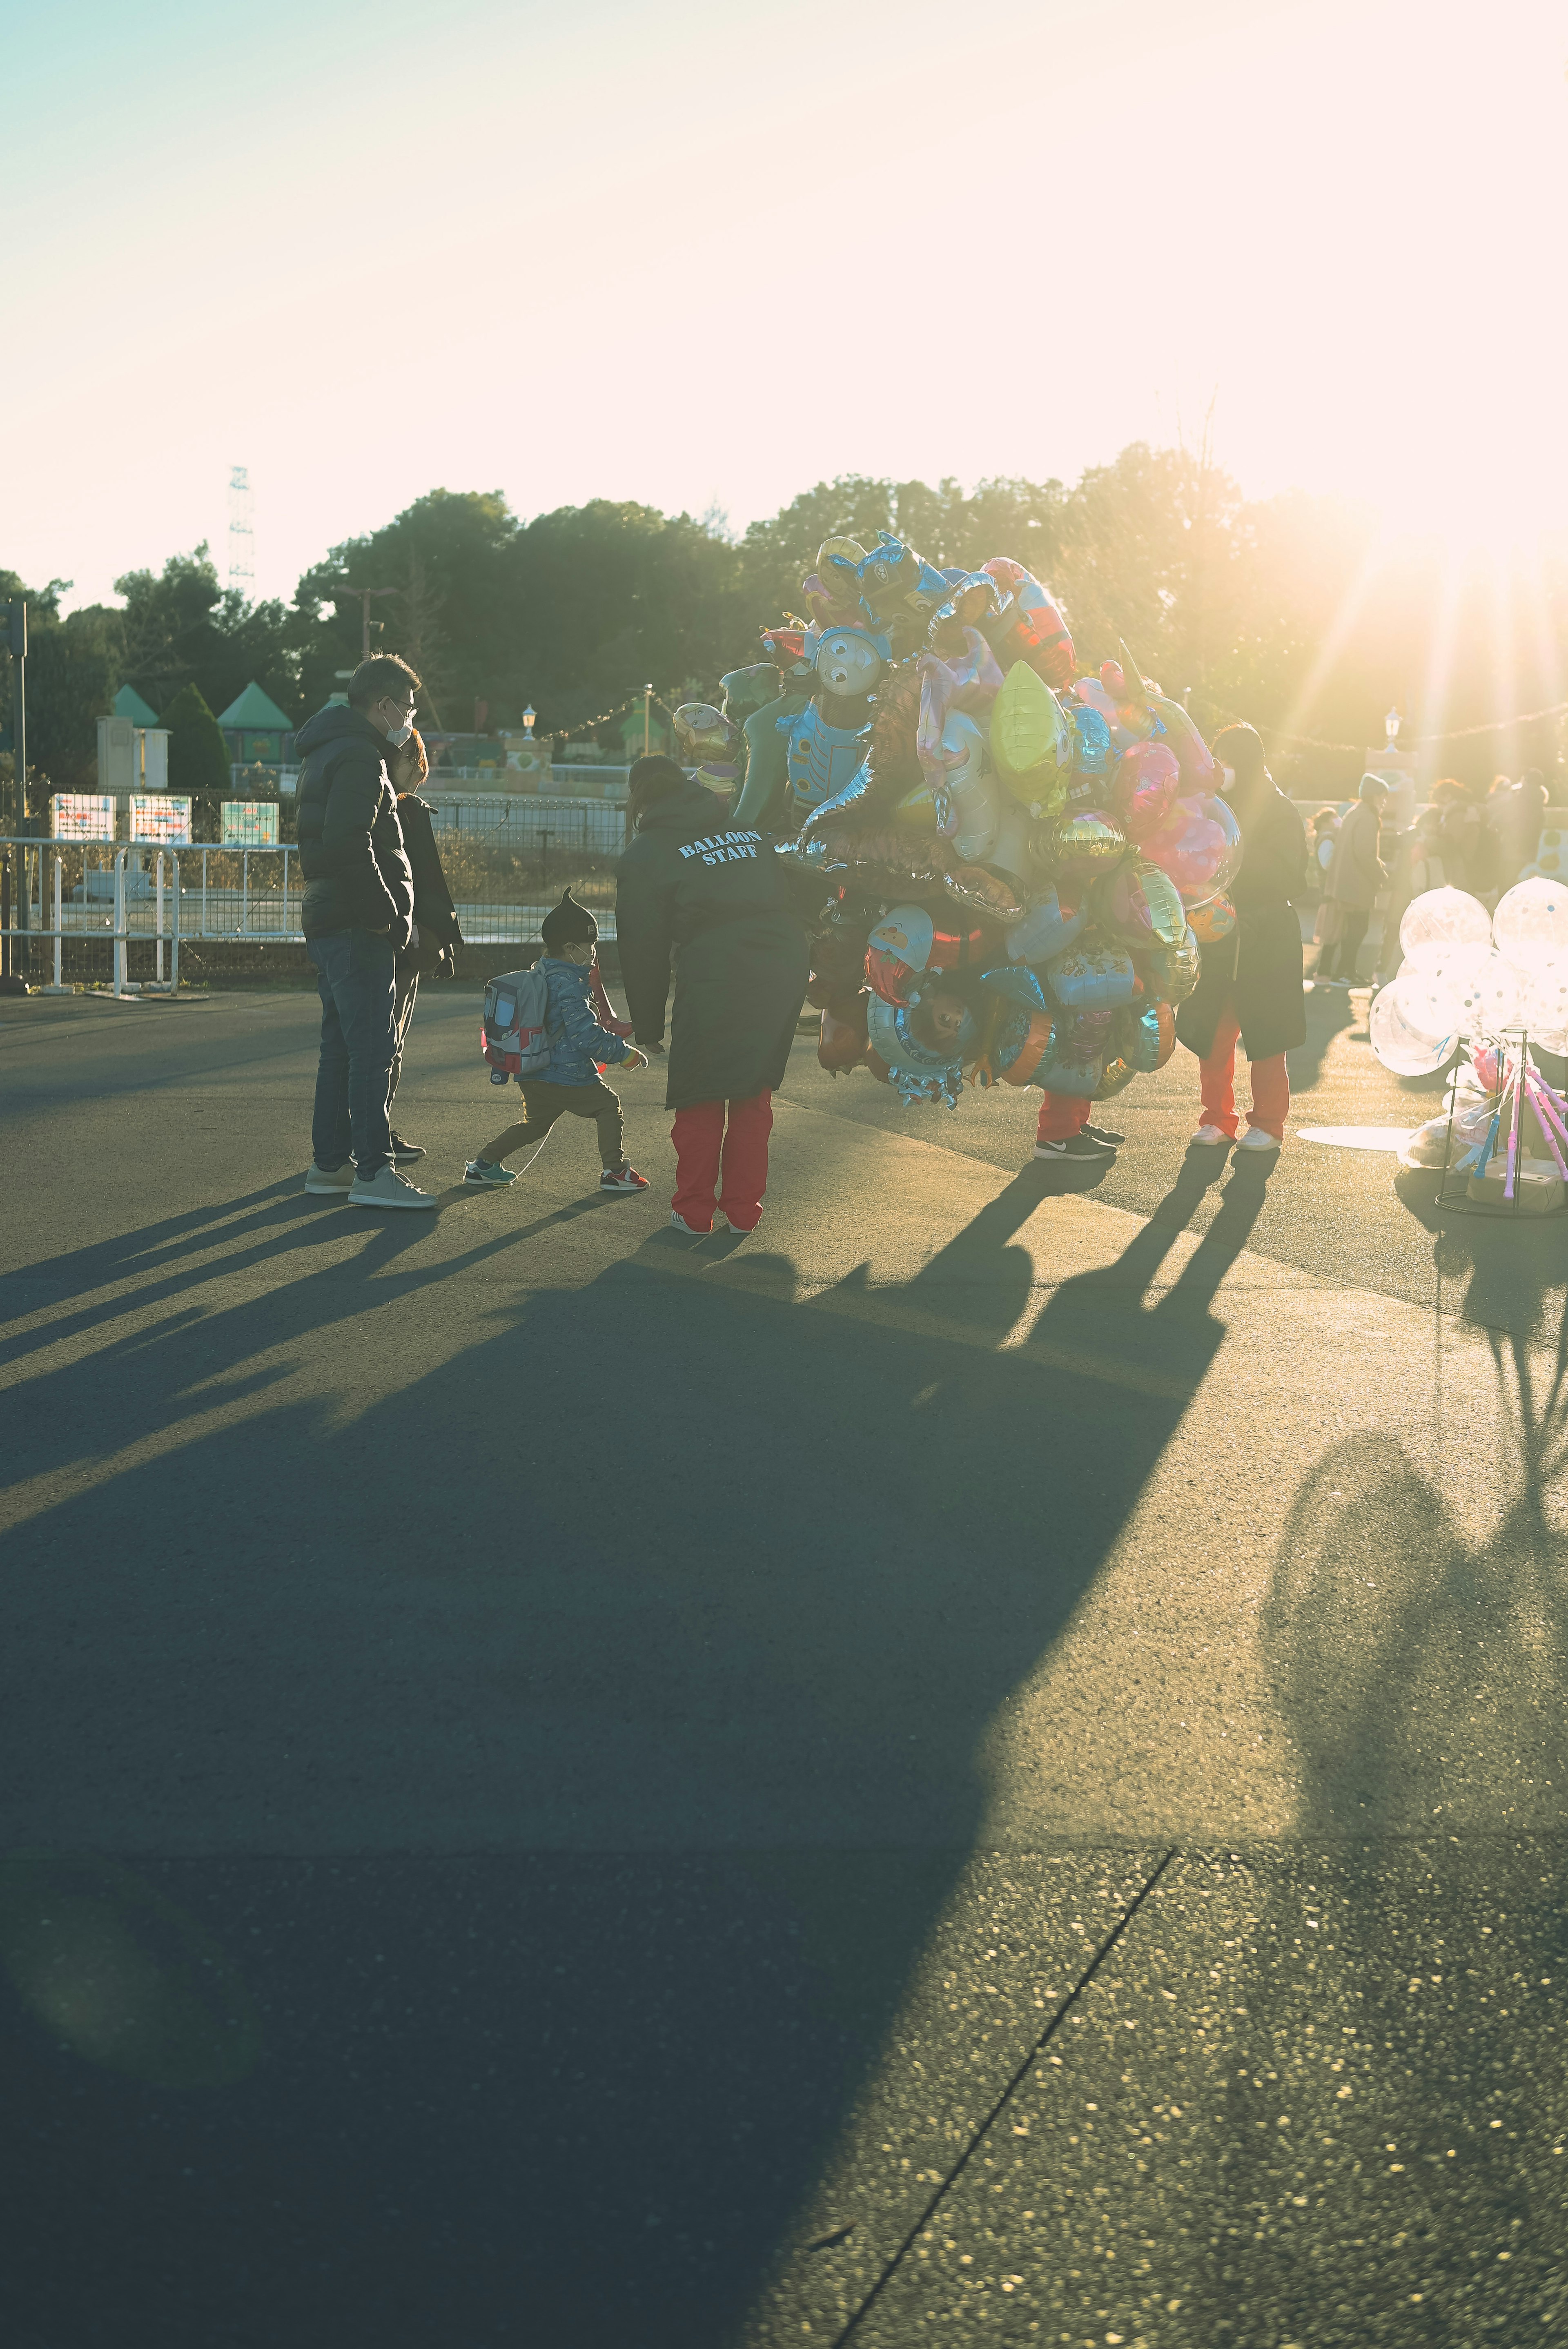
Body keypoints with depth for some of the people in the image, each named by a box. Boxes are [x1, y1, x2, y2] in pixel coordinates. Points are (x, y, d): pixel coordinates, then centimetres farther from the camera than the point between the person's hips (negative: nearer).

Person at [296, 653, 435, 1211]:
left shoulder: (326, 753, 20)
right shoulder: (359, 757, -13)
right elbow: (350, 845, -25)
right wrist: (385, 911, -18)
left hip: (327, 924, 10)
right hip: (357, 929, -10)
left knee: (341, 1047, 14)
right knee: (373, 1049, -10)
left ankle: (328, 1165, 18)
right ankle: (373, 1172, -10)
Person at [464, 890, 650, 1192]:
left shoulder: (540, 974, 13)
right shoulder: (568, 985, -17)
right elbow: (586, 1035, -22)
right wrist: (624, 1053, -12)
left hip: (531, 1079, 9)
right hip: (566, 1077, -9)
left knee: (535, 1123, 24)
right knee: (608, 1105, 5)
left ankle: (483, 1164, 24)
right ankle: (614, 1171, 3)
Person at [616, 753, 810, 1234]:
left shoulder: (645, 855, 8)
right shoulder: (749, 830, 20)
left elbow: (643, 949, 9)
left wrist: (647, 1028, 17)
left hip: (714, 979, -4)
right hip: (785, 970, 5)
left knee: (700, 1101, 11)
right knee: (754, 1094, 17)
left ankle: (695, 1209, 16)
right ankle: (743, 1209, 21)